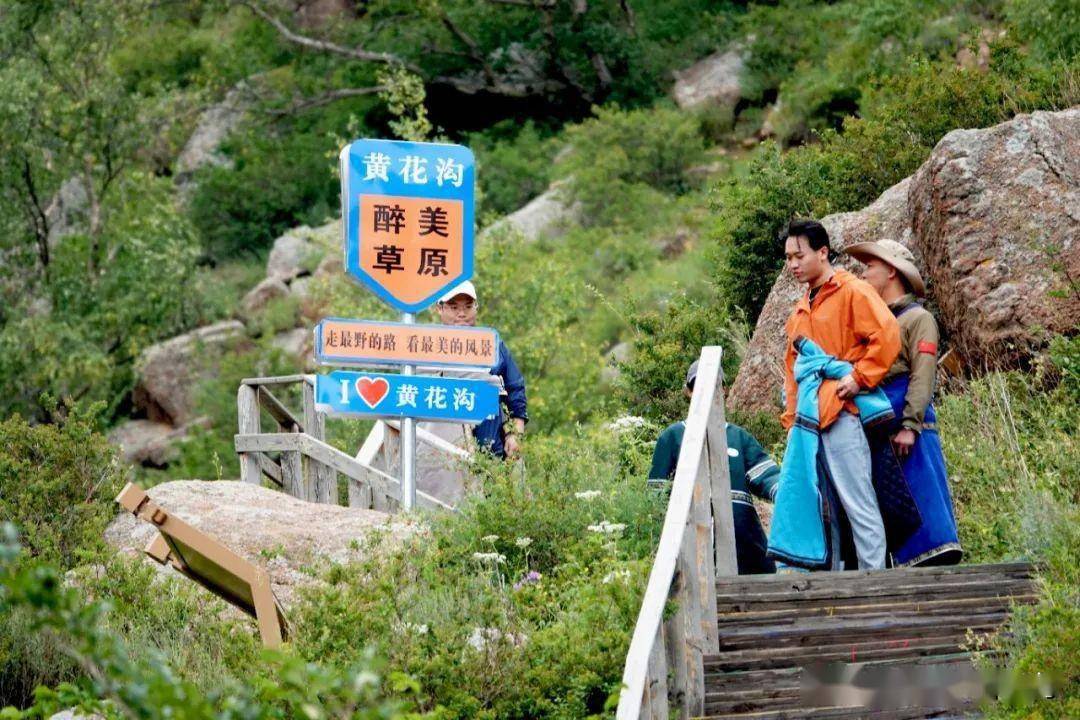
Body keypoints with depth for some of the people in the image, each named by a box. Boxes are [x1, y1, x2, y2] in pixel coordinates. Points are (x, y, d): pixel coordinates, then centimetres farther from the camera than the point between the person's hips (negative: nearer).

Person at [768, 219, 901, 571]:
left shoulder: (852, 292, -3)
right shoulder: (801, 309, 22)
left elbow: (887, 335, -15)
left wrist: (859, 378, -16)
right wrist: (791, 416, 17)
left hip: (839, 413, -8)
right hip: (807, 418, 8)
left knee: (857, 501, -6)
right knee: (811, 504, 6)